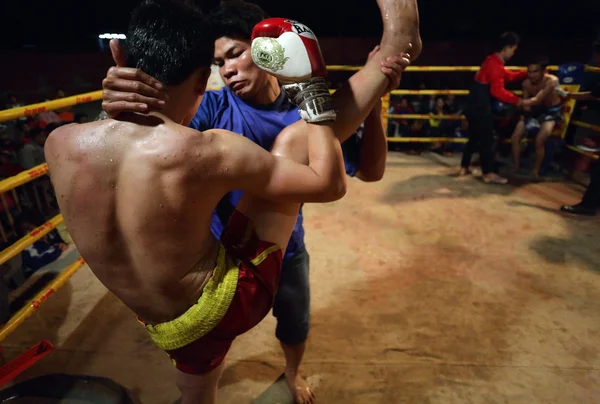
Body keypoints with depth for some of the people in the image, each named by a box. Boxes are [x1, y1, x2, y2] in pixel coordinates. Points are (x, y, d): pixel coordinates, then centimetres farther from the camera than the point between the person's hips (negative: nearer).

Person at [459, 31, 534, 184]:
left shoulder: (492, 61, 17)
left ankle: (464, 167, 24)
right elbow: (498, 91, -21)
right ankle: (489, 174, 0)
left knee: (474, 137, 17)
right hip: (480, 107, -10)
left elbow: (509, 76, 26)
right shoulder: (495, 64, -15)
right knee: (487, 139, -4)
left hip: (475, 105, 10)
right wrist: (519, 101, -19)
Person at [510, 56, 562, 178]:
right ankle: (516, 167, 5)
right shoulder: (526, 83, -11)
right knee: (515, 137, -11)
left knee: (539, 140, -27)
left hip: (551, 111, -5)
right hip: (534, 110, 5)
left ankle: (535, 170, -7)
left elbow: (538, 99, -40)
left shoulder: (552, 81, -26)